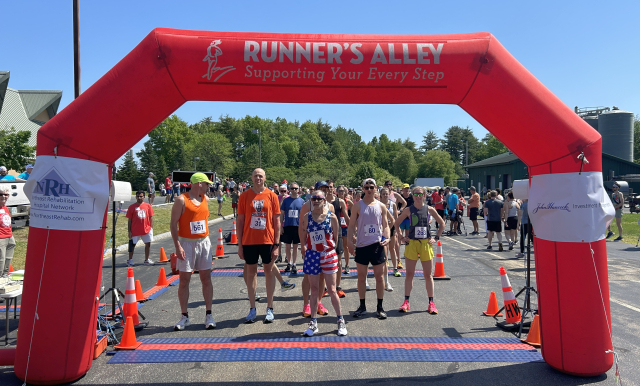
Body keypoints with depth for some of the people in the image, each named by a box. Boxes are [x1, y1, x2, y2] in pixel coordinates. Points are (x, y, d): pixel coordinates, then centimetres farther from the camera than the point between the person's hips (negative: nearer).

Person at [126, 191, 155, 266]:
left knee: (148, 244, 7)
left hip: (146, 229, 2)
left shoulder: (148, 206, 3)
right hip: (135, 230, -2)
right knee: (132, 245, 7)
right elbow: (129, 220, -1)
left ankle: (146, 260, 21)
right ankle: (130, 260, 21)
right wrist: (129, 231, -4)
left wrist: (151, 227, 1)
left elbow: (151, 217, 7)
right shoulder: (132, 207, -3)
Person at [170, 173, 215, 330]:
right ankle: (185, 317, 13)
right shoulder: (181, 200, -8)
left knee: (206, 278, 4)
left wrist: (207, 240, 13)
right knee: (184, 280, 2)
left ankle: (208, 315, 11)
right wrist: (177, 246, -17)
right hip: (187, 243, -4)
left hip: (204, 242, 5)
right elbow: (174, 224, -10)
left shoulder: (205, 199, 10)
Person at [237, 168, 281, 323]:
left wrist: (276, 244, -5)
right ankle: (252, 309, 18)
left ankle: (270, 309, 18)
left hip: (267, 241, -1)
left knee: (269, 271, 7)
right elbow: (240, 221, 3)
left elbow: (277, 221, 0)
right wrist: (239, 245, 0)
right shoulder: (244, 196, 1)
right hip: (249, 241, 1)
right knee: (251, 272, 8)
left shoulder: (272, 196, -1)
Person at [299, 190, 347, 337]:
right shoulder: (306, 217, 1)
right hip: (312, 255, 2)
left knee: (332, 290, 3)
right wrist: (306, 248, 2)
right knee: (314, 290, 9)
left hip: (328, 255, -2)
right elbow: (303, 237, 8)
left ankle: (341, 321, 18)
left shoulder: (331, 217, -4)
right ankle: (314, 322, 19)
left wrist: (330, 249, 4)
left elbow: (335, 237, 4)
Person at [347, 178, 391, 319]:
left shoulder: (381, 206, 6)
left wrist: (387, 238, -8)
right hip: (362, 245, -1)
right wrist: (349, 242, -9)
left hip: (377, 245, 1)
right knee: (361, 277, 7)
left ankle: (380, 307, 17)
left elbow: (385, 225, 9)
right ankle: (362, 306, 20)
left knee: (379, 276, 5)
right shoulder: (357, 206, 1)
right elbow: (351, 226, 1)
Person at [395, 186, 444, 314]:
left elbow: (442, 224, 10)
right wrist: (402, 237, 1)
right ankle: (406, 302, 11)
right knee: (409, 274, 5)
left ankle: (431, 303, 14)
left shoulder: (429, 209, 1)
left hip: (426, 243, 0)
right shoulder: (409, 210, 0)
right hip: (411, 243, 0)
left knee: (428, 275, 6)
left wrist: (436, 238, 2)